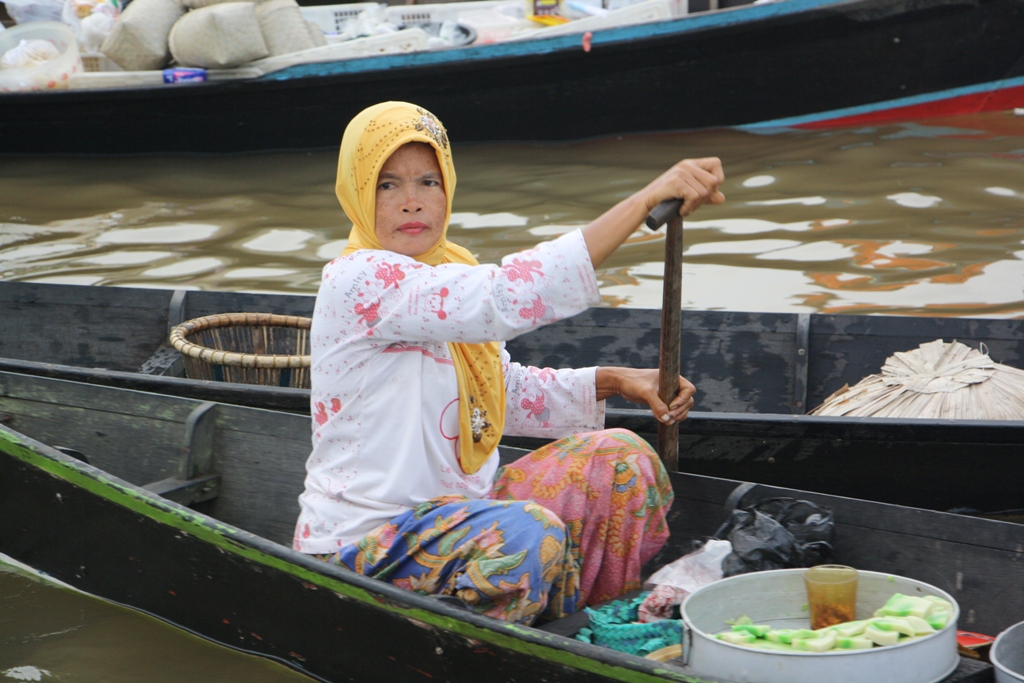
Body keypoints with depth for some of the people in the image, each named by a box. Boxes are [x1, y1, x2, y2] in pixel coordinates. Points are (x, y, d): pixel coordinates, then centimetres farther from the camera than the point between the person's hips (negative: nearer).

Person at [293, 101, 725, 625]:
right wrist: (646, 200, -36)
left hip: (445, 507, 9)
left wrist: (613, 381, 2)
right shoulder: (359, 281, -20)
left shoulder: (445, 271, 9)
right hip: (361, 540, -9)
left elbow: (506, 391, 19)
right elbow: (506, 298, -34)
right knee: (526, 535, -33)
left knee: (618, 461, 4)